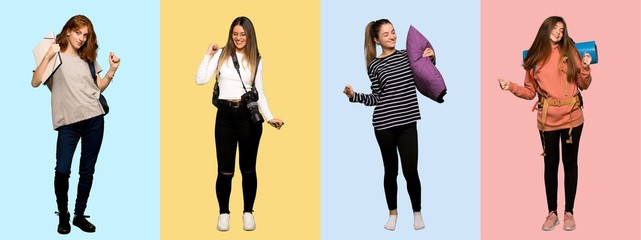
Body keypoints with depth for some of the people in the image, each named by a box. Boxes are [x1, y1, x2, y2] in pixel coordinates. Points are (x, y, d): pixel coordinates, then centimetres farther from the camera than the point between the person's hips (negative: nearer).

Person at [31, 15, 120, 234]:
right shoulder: (55, 56, 3)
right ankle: (63, 215, 8)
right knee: (62, 170, -13)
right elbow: (35, 83, -7)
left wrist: (112, 70, 4)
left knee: (87, 171, 6)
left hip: (94, 119, 4)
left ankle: (79, 215, 19)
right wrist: (48, 56, -14)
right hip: (68, 122, -4)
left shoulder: (88, 58, 15)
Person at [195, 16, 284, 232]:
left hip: (249, 115, 1)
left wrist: (269, 117, 0)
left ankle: (248, 213, 22)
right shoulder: (221, 55, 3)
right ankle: (224, 213, 18)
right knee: (225, 170, 1)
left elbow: (259, 92, 10)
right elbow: (200, 80, -4)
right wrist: (208, 55, -5)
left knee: (248, 168, 8)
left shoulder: (256, 60, 8)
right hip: (225, 115, -1)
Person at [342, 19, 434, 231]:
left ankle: (417, 212, 19)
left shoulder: (407, 55, 6)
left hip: (407, 122, 1)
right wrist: (354, 96, -9)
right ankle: (392, 212, 26)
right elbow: (376, 98, 3)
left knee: (410, 170, -1)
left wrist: (431, 60, -3)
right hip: (384, 124, -1)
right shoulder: (374, 66, 1)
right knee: (391, 170, 9)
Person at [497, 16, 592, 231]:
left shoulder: (570, 52, 0)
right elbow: (530, 92, 5)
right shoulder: (534, 58, 3)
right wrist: (511, 87, -9)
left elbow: (583, 86, 1)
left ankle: (569, 212, 17)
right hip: (547, 119, 1)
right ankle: (552, 212, 19)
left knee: (570, 162, 7)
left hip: (572, 117, -1)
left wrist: (585, 68, -15)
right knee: (550, 163, 8)